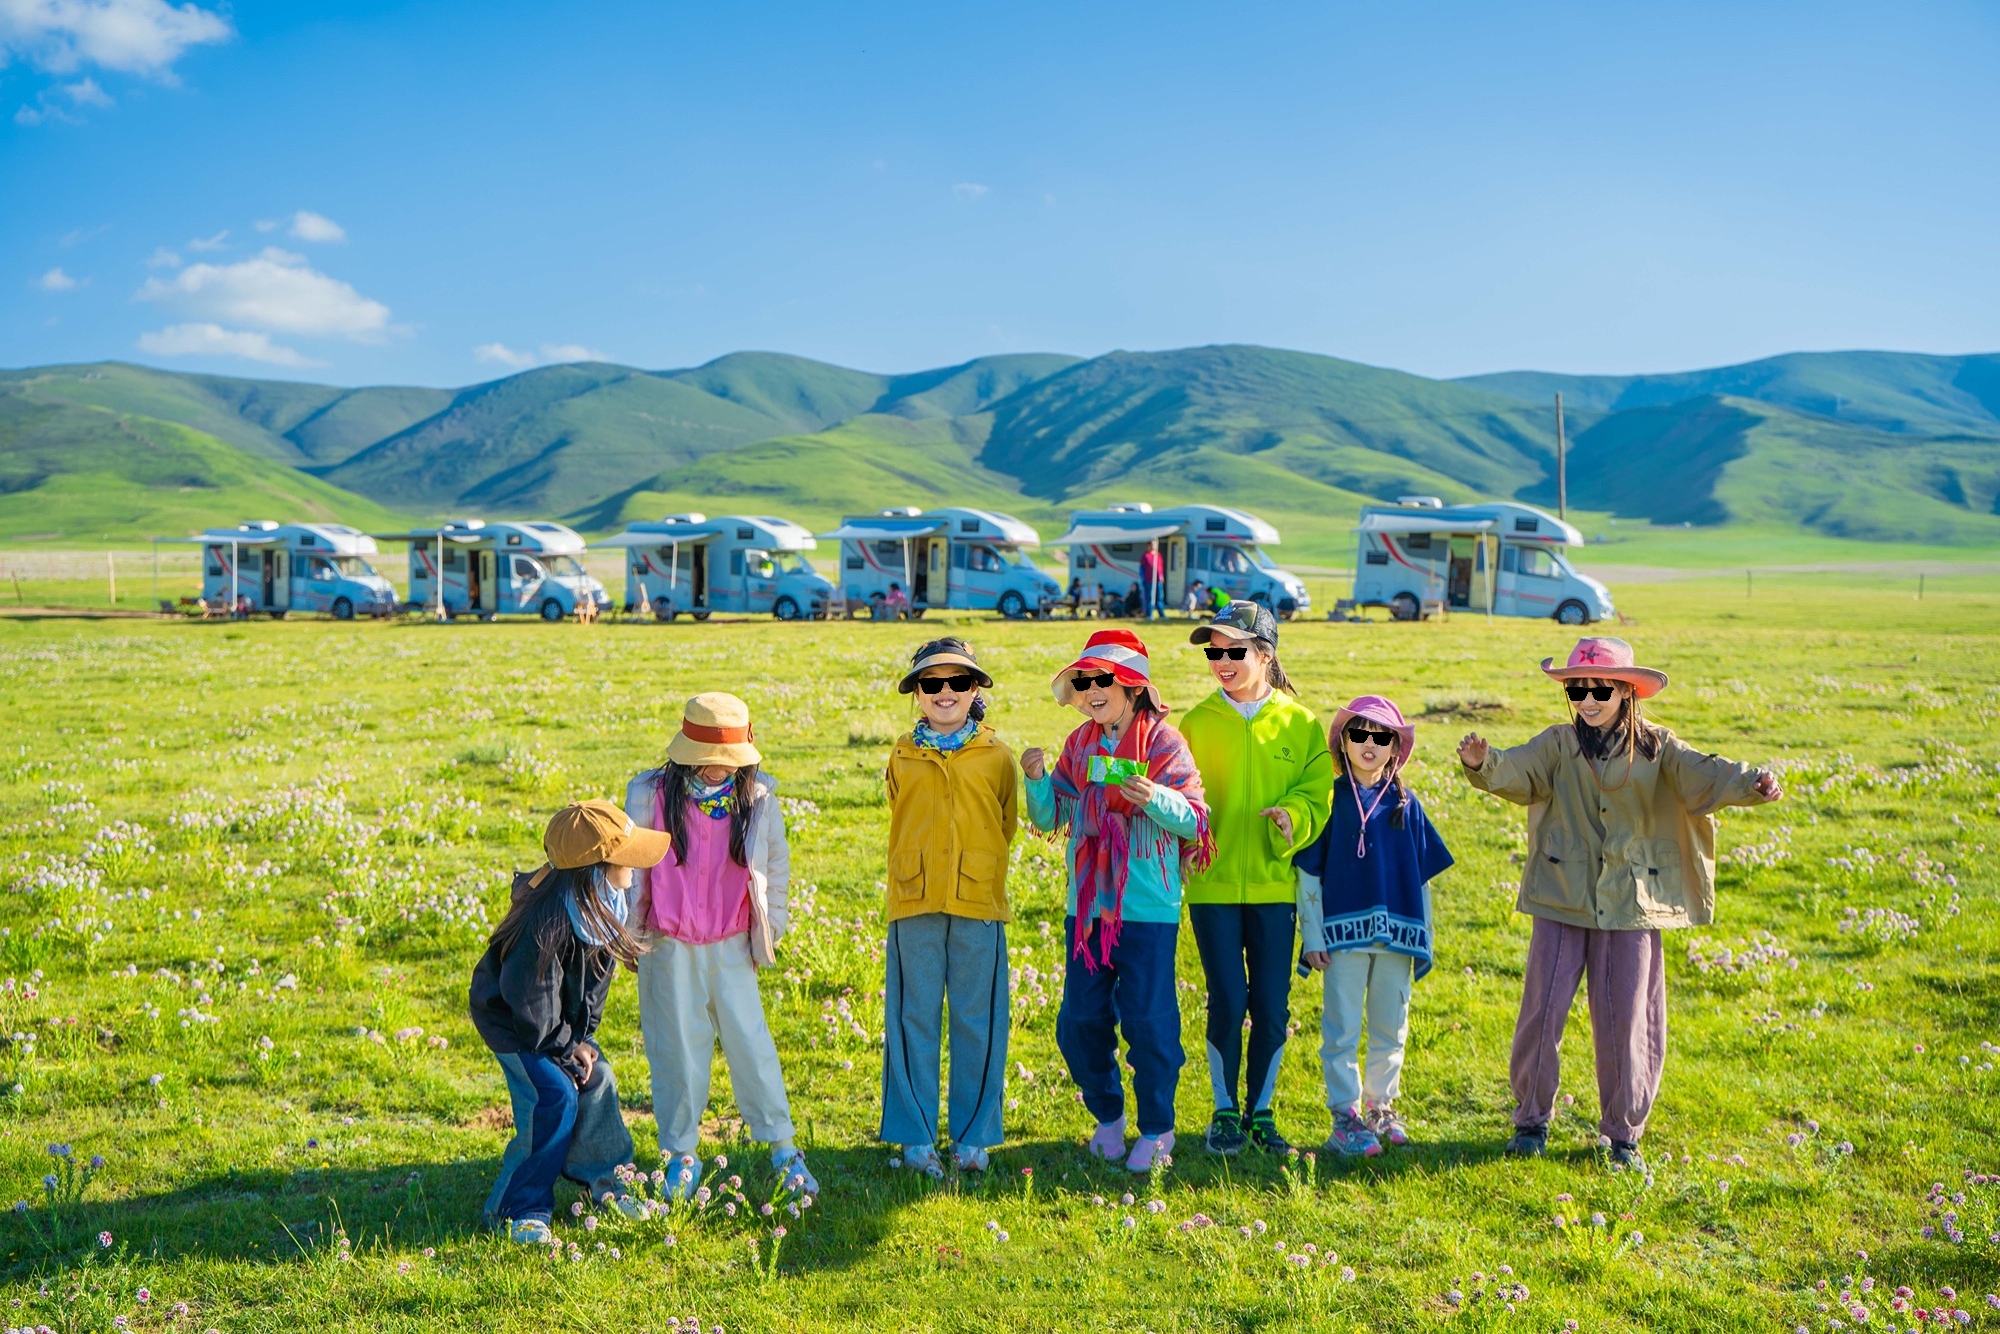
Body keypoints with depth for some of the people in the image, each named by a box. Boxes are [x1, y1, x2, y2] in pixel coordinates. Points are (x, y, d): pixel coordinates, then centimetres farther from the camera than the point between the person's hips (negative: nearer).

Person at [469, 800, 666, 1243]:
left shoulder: (602, 903, -13)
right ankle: (522, 1209, -2)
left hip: (560, 1017, 8)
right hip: (510, 1020, -8)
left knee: (597, 1079, 8)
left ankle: (605, 1182, 27)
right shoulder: (547, 922, -38)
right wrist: (567, 1052, -14)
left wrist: (583, 1039, -2)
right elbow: (532, 1007, -27)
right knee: (556, 1095, -17)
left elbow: (594, 980, 2)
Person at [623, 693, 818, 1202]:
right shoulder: (651, 796, -8)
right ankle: (681, 1155, 21)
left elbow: (777, 864, 11)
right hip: (670, 948, -1)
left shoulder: (758, 799, -3)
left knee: (751, 1044, 2)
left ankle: (782, 1147, 16)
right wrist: (632, 932, 5)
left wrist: (770, 927, 11)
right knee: (677, 1049, 7)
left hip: (732, 947, 1)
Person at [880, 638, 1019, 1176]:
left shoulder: (996, 755, 6)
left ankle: (973, 1136, 13)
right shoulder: (902, 757, 10)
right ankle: (916, 1137, 12)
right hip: (914, 905, 1)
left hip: (978, 905, -1)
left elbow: (1006, 825, 14)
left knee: (977, 1022, 3)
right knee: (914, 1020, 3)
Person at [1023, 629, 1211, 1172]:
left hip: (1148, 907, -5)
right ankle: (1108, 1117, 29)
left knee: (1148, 1020, -1)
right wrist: (1037, 779, -10)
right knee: (1081, 1021, 9)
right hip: (1086, 904, 5)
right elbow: (1050, 818, 9)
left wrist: (1155, 798, -29)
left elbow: (1195, 820, -10)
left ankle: (1156, 1129, 17)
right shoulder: (1079, 744, 9)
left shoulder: (1163, 742, -6)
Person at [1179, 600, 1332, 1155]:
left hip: (1274, 884, 1)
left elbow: (1317, 797, -1)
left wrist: (1292, 818, -21)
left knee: (1272, 1007, 4)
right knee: (1227, 1004, 0)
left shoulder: (1300, 724, 2)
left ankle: (1261, 1110, 21)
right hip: (1213, 884, 0)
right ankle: (1225, 1111, 17)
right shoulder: (1196, 723, 3)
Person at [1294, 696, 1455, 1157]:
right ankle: (1345, 1117, 5)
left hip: (1396, 936, 3)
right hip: (1344, 933, -3)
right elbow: (1308, 873, 1)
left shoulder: (1405, 803, 7)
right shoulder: (1330, 800, 0)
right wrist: (1312, 936, -4)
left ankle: (1380, 1106, 25)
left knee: (1391, 1027, 11)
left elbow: (1422, 876, 11)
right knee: (1342, 1029, -1)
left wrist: (1423, 940, 8)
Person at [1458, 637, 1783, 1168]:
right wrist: (1483, 765, -39)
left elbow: (1702, 775, -14)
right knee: (1542, 1010, 1)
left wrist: (1750, 784, -35)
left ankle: (1623, 1132, 21)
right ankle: (1531, 1119, 19)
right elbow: (1519, 770, -16)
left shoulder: (1655, 747, 1)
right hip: (1562, 903, 0)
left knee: (1627, 1021, 5)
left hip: (1631, 905, 0)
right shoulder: (1558, 745, 1)